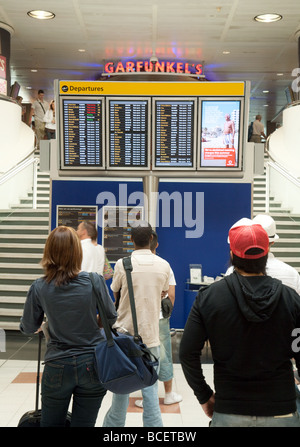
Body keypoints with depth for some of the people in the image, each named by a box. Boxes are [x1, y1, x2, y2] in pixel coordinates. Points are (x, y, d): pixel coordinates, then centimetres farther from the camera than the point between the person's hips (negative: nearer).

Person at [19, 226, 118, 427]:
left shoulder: (39, 288, -10)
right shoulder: (94, 281, -11)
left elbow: (28, 328, 2)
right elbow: (111, 317, 0)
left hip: (57, 367, 0)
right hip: (92, 365, 0)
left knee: (51, 423, 18)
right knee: (84, 424, 12)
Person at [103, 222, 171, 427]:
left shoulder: (122, 264, -9)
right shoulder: (164, 265, -2)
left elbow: (116, 294, 5)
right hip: (151, 335, 1)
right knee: (150, 389, 6)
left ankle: (114, 423, 26)